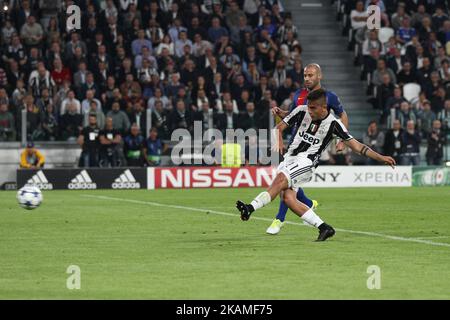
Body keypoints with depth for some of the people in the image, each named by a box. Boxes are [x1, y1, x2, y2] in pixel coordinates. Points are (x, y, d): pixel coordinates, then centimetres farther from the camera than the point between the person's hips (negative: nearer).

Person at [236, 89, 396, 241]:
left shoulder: (333, 124, -6)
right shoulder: (301, 111, 2)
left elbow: (355, 145, -1)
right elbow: (279, 127, 11)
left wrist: (381, 158, -6)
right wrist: (278, 140, -12)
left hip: (307, 161, -4)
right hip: (290, 158, 4)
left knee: (280, 179, -31)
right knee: (288, 198, -14)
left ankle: (251, 208, -37)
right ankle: (324, 228, -8)